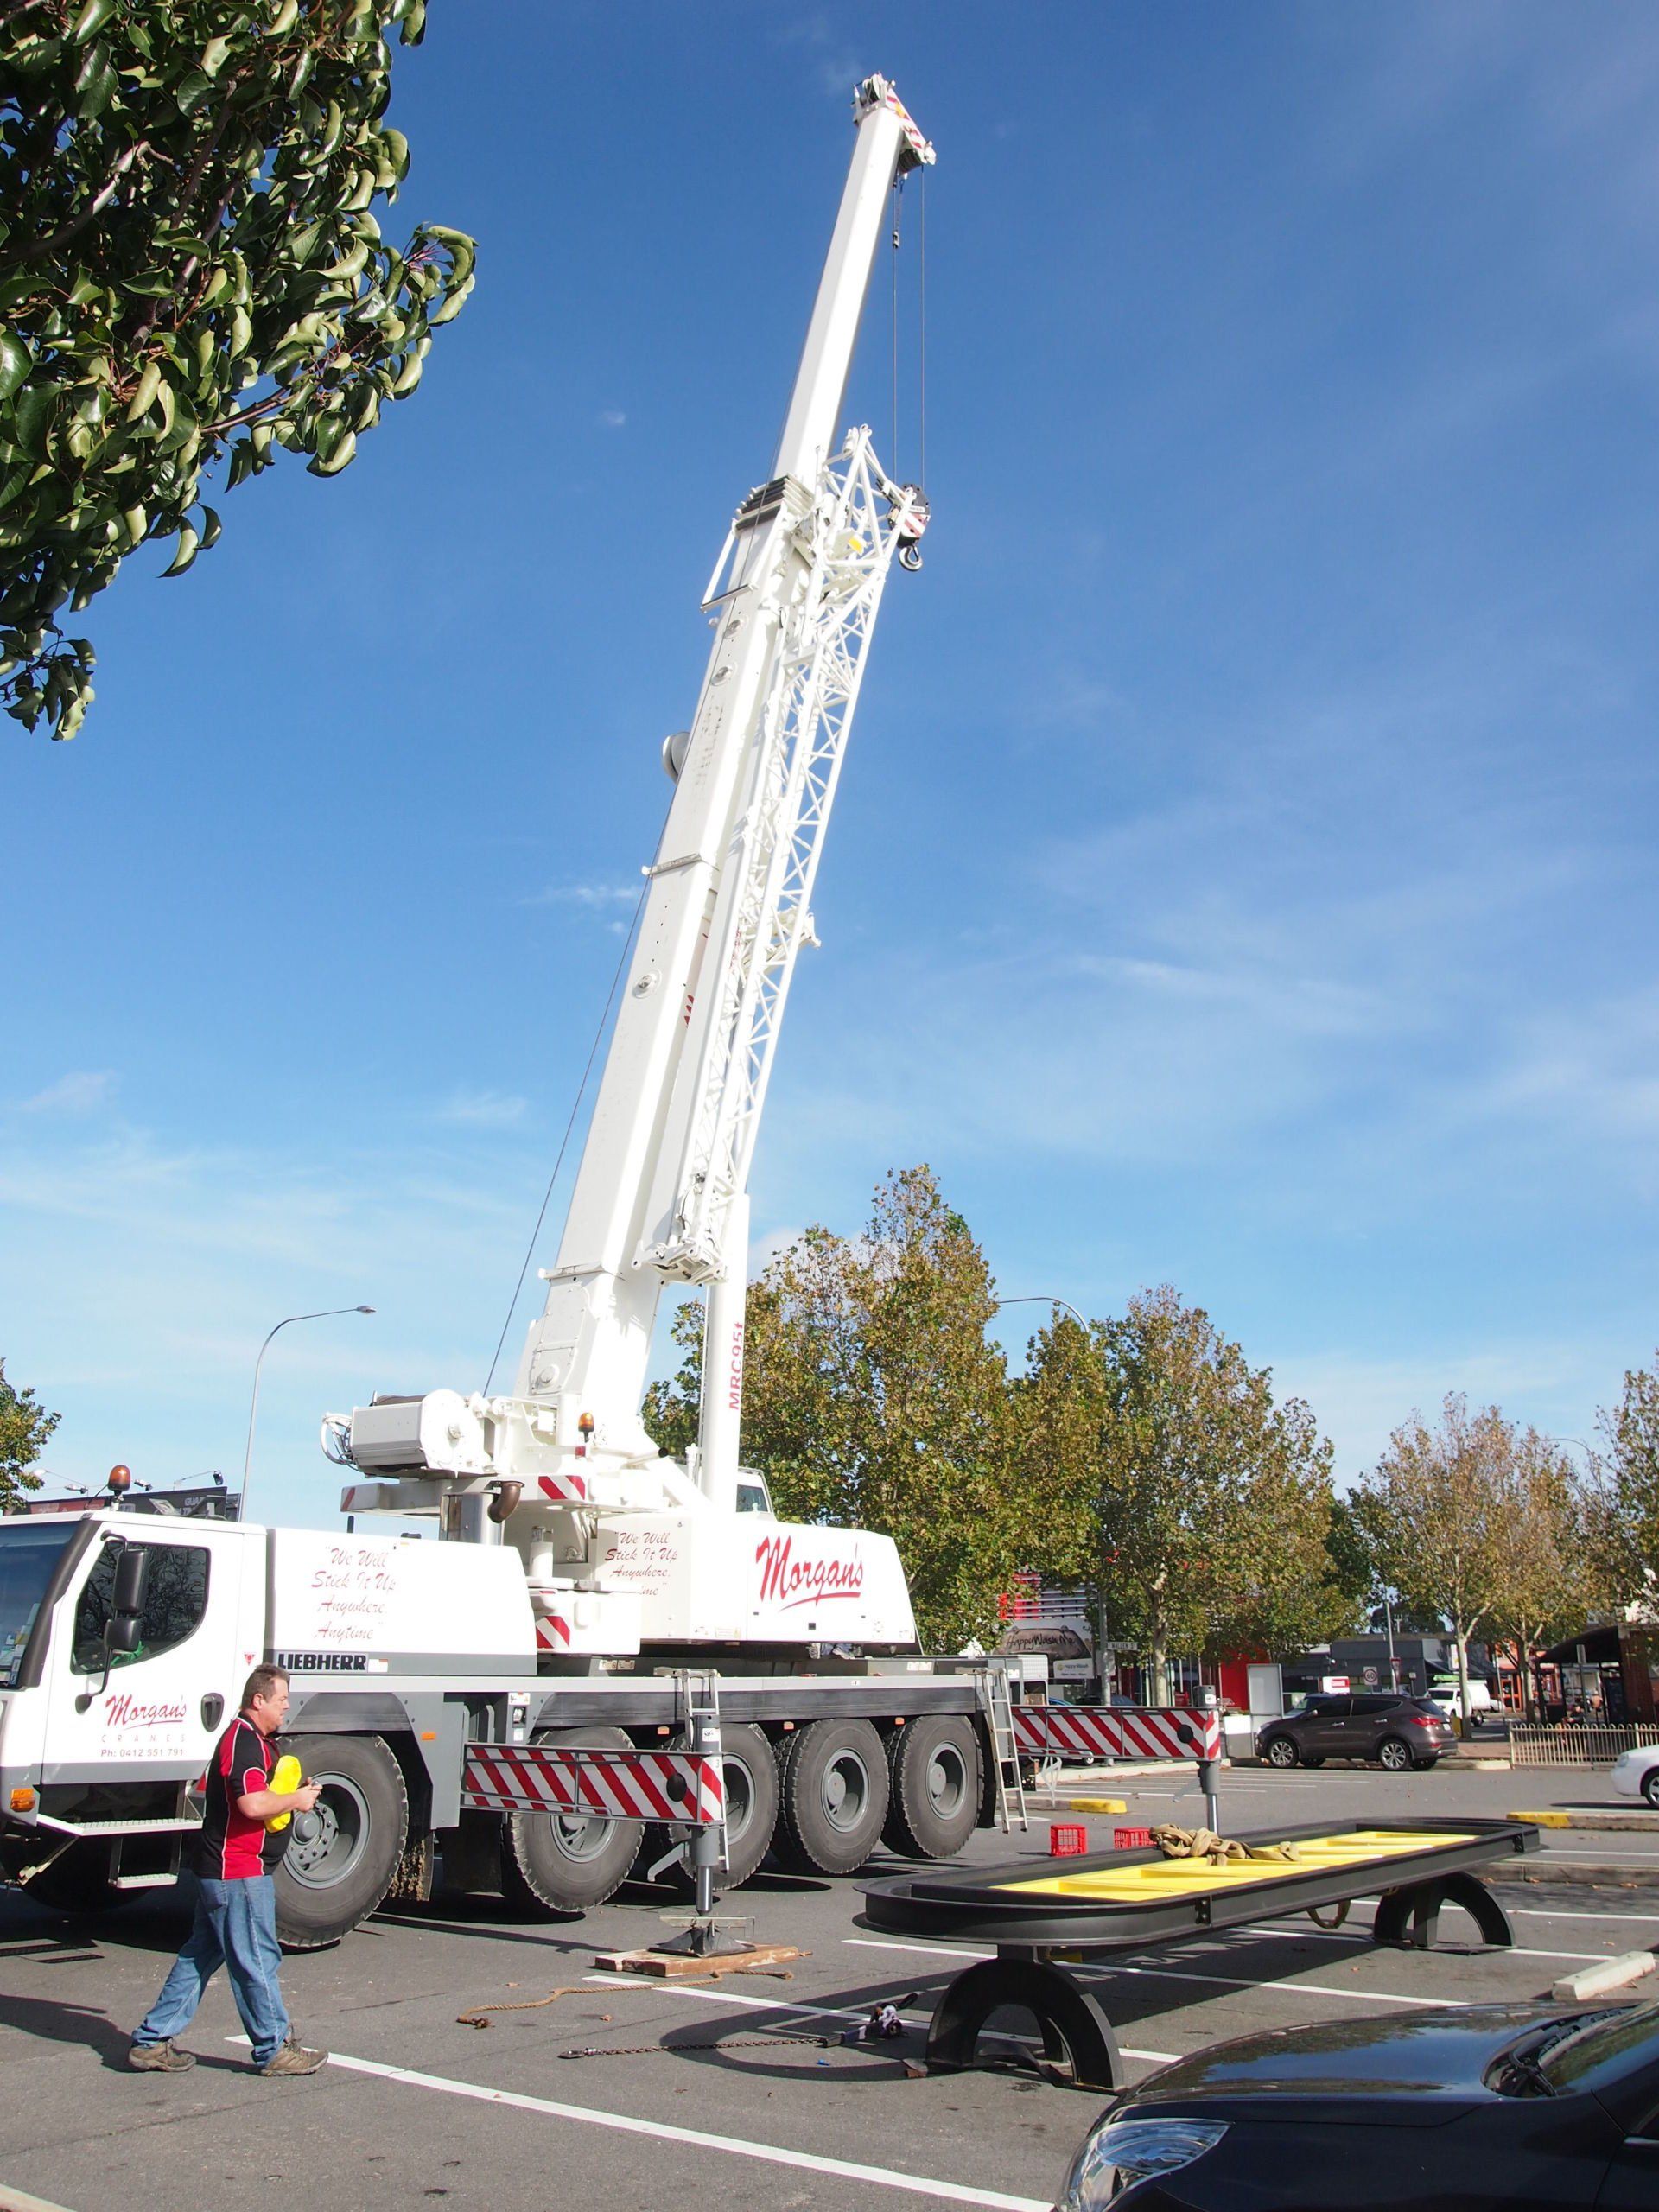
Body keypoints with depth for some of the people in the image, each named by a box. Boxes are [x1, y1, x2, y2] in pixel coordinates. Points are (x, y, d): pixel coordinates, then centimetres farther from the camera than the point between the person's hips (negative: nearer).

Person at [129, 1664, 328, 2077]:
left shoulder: (248, 1739, 16)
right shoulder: (244, 1742, -19)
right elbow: (253, 1804, -30)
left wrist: (296, 1793, 12)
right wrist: (296, 1799, -15)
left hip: (219, 1871, 11)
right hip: (239, 1872, -11)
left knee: (200, 1956, 15)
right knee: (257, 1961, -1)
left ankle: (152, 2042, 20)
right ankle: (274, 2050, 8)